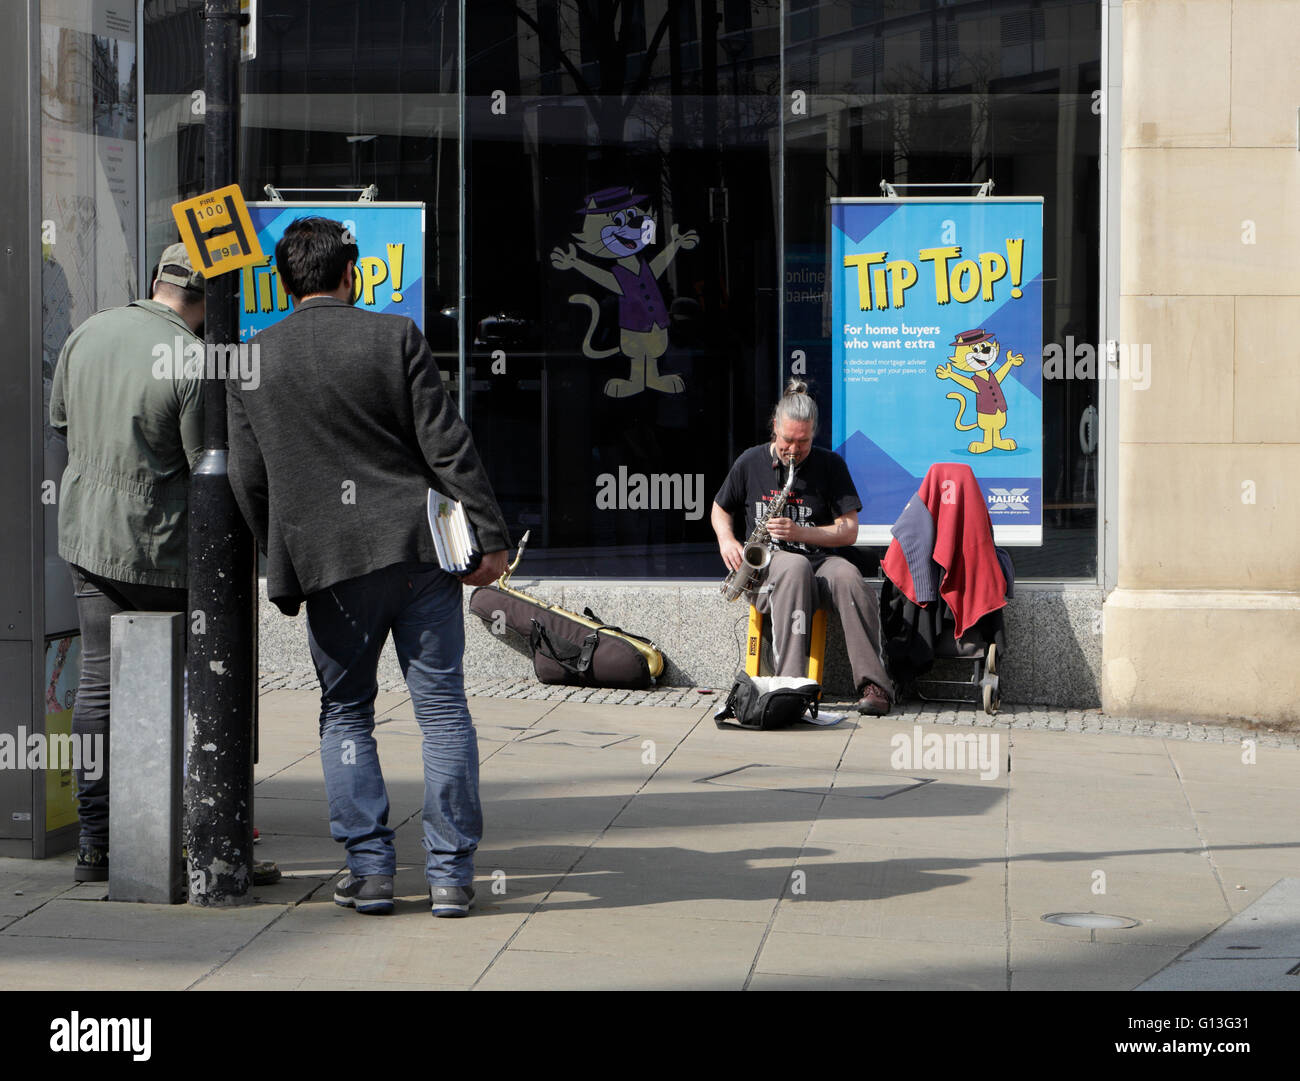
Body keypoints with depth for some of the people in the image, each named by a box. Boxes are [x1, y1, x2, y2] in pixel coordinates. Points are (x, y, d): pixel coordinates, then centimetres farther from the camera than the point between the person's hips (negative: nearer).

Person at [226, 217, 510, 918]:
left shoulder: (251, 363, 3)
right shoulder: (396, 338, -3)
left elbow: (248, 481, 6)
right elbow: (448, 446, -5)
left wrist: (285, 568, 18)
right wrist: (489, 536, -1)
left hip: (329, 562, 1)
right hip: (420, 551, -1)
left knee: (345, 714, 13)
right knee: (442, 708, 4)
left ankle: (370, 867, 7)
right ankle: (450, 872, 4)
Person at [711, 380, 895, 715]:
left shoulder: (830, 465, 5)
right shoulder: (751, 462, 8)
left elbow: (848, 531, 0)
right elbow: (720, 510, 23)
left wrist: (801, 533, -15)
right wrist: (727, 540, 1)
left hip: (819, 563, 0)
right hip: (766, 566, 0)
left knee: (848, 576, -36)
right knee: (796, 567, -39)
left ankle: (873, 686, -39)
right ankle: (791, 682, -48)